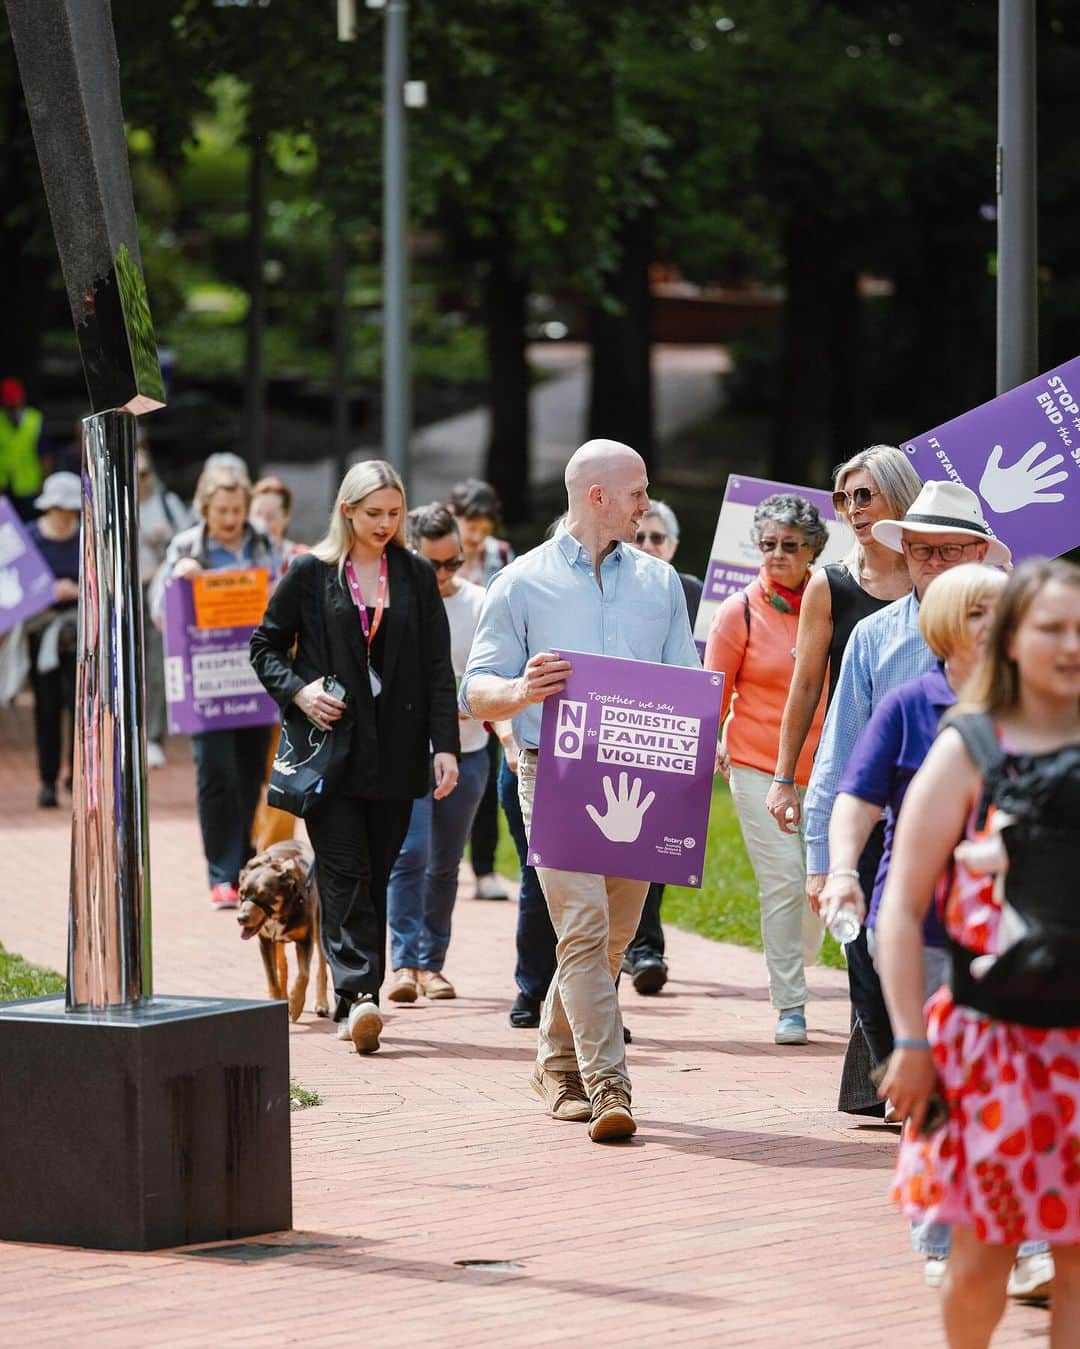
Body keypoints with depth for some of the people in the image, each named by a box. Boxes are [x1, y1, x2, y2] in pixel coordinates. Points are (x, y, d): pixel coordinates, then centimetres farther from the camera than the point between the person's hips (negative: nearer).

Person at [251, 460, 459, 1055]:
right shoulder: (309, 573, 2)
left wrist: (445, 745, -2)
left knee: (375, 875, 6)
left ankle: (357, 1001, 13)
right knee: (344, 874, -11)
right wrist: (297, 691, -10)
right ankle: (356, 995, -19)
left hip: (395, 752, 2)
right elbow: (265, 646, 9)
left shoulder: (416, 576, 8)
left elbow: (437, 667, 7)